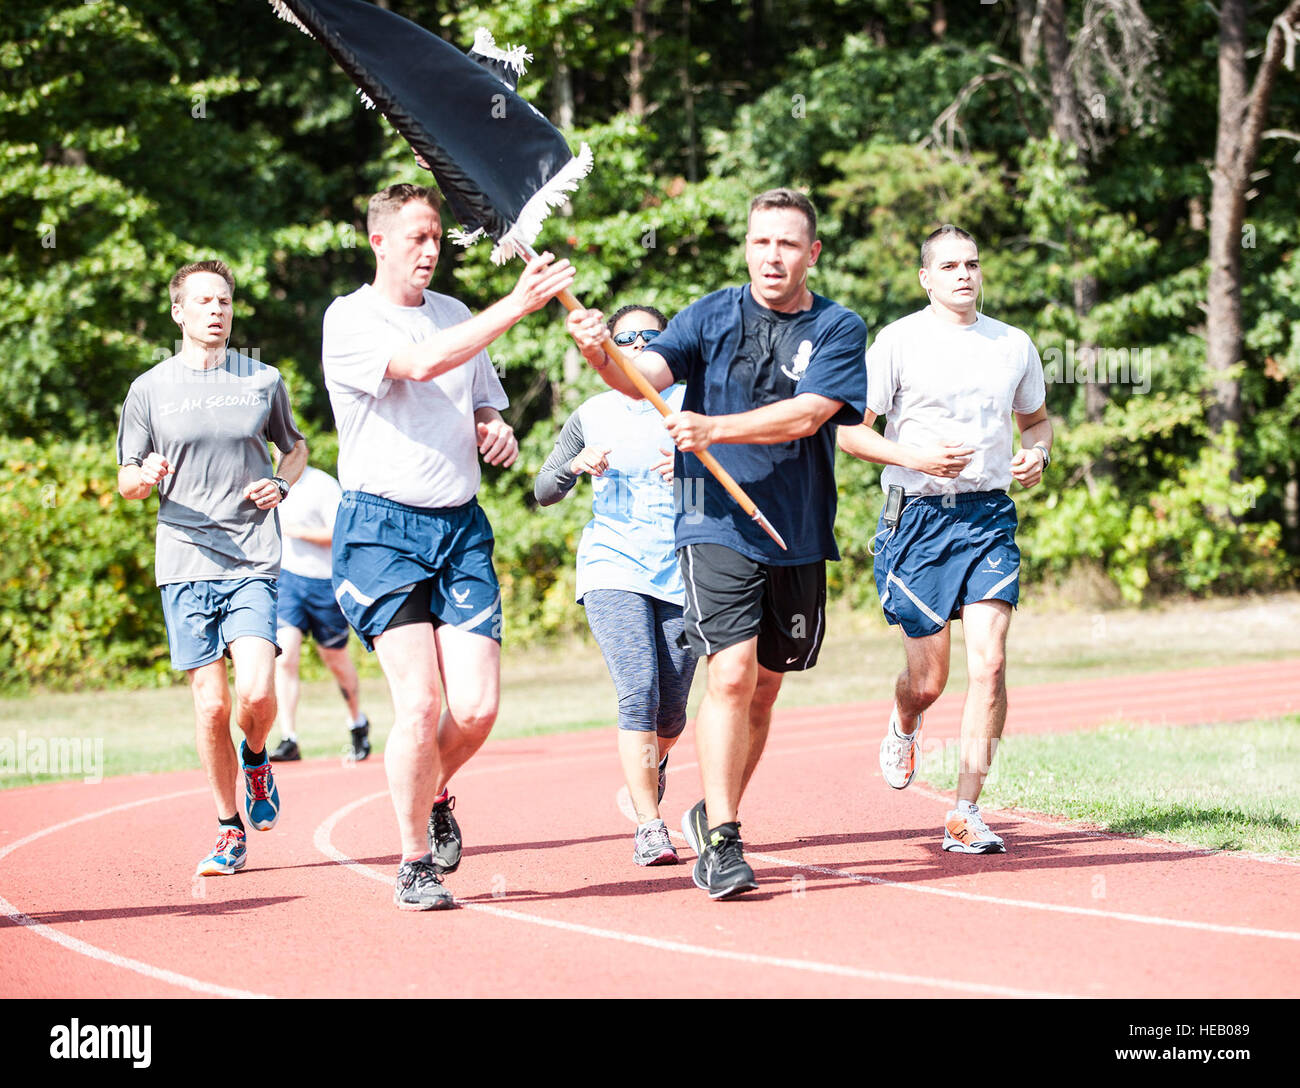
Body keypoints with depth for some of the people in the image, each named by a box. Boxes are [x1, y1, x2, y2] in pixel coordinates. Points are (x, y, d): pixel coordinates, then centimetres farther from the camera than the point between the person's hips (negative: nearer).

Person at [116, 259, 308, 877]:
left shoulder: (263, 381, 8)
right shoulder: (150, 389, 6)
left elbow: (296, 447, 23)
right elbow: (126, 482, 12)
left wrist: (282, 485, 1)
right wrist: (147, 476, -12)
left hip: (254, 562, 0)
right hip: (184, 564, 0)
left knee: (256, 693, -16)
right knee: (211, 705, -3)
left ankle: (255, 760, 18)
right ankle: (230, 832, 12)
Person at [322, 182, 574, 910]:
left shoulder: (456, 316, 16)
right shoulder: (349, 320, -4)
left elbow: (486, 407, 28)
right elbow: (421, 364, -23)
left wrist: (500, 433, 3)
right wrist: (518, 304, -25)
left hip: (462, 526, 5)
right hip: (382, 528, -5)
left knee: (477, 705, -7)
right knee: (420, 701, -14)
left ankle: (435, 795, 25)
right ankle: (415, 864, 2)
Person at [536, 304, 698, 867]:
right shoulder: (593, 415, 8)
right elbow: (544, 491, 11)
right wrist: (578, 465, -9)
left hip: (682, 569, 1)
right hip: (613, 567, -1)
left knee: (671, 711, 5)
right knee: (639, 690, -18)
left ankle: (654, 763, 41)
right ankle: (648, 826, -14)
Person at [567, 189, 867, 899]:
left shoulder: (839, 330, 1)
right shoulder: (712, 316, 2)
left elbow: (805, 415, -14)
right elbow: (647, 374, -13)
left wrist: (713, 428, -25)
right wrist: (599, 355, -35)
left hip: (799, 536, 3)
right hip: (716, 527, -2)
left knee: (764, 689, 12)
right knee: (732, 674, -17)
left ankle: (711, 815, 32)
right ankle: (721, 841, -12)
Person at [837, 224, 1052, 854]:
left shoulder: (1014, 345, 10)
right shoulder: (898, 341, -2)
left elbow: (1035, 418, 26)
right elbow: (850, 430, -2)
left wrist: (1038, 453, 3)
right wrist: (913, 457, -16)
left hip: (990, 517, 2)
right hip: (919, 516, -2)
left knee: (989, 664, -12)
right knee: (929, 681, 1)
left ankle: (965, 815, -6)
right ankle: (904, 724, 40)